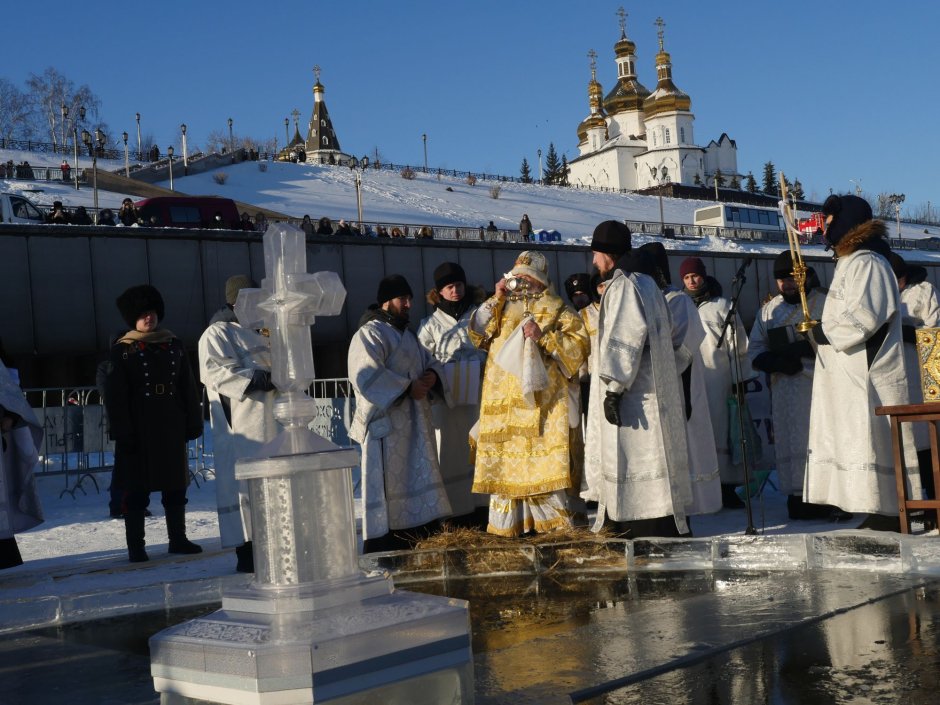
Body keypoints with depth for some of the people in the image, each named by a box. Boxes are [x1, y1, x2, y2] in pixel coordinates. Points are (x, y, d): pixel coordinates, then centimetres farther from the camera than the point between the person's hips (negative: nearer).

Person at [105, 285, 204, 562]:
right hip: (140, 431, -4)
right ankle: (135, 547, 7)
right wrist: (123, 431, -12)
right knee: (137, 490, 0)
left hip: (171, 428, 4)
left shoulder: (174, 345, 10)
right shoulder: (122, 351, -3)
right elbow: (115, 395, -6)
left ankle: (178, 539, 21)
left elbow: (188, 387, 12)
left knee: (176, 486, 10)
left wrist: (193, 422, 8)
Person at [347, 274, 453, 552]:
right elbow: (368, 375, -21)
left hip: (414, 425, 9)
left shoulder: (407, 335, 20)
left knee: (417, 485, 10)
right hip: (387, 426, -9)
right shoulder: (368, 335, -8)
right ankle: (385, 557, -5)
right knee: (388, 490, -9)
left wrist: (432, 375, 0)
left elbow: (429, 361, 24)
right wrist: (408, 387, -18)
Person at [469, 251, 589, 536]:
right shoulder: (502, 308, 17)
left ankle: (551, 516, 0)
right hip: (504, 402, 4)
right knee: (504, 460, 2)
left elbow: (579, 346, -5)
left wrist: (543, 336, -16)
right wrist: (496, 299, 1)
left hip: (541, 402, -4)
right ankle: (508, 521, 7)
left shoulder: (558, 310, 5)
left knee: (543, 457, -8)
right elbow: (477, 335, 7)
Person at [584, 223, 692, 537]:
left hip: (632, 394, -10)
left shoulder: (622, 285, -12)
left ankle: (648, 528, -8)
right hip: (650, 390, 10)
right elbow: (666, 332, 21)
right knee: (648, 456, 12)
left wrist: (614, 388, -21)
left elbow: (624, 339, -21)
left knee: (634, 459, -8)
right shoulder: (645, 282, 17)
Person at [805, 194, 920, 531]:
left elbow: (863, 317, -21)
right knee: (859, 441, 9)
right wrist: (822, 332, 9)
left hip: (866, 375, -10)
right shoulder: (851, 261, 20)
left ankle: (889, 513, -7)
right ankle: (883, 513, 12)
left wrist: (825, 333, -10)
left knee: (872, 439, -10)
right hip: (849, 374, 10)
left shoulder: (867, 262, -12)